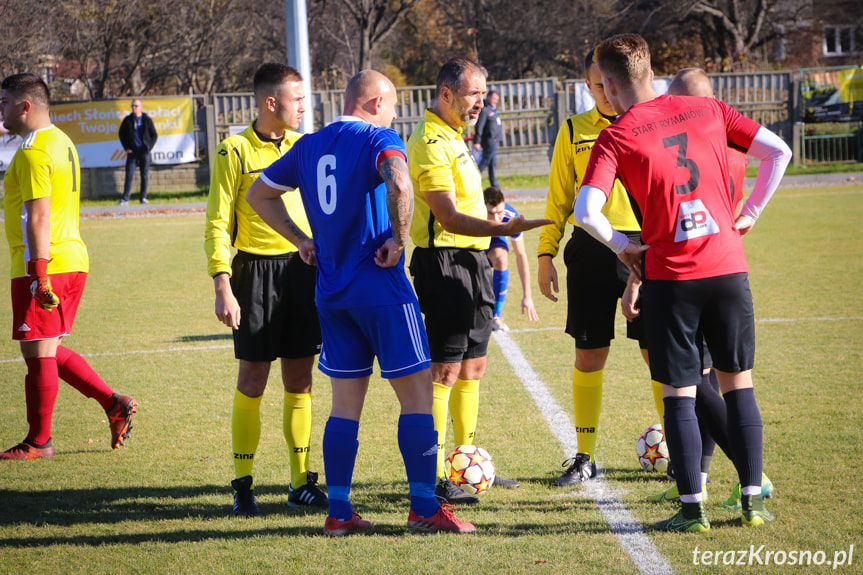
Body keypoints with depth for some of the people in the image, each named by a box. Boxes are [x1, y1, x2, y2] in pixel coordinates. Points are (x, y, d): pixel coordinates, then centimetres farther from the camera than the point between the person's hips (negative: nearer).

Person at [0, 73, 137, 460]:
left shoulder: (33, 152, -14)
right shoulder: (62, 142, 17)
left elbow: (39, 216, -21)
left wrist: (39, 274, -23)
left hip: (44, 265, -10)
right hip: (74, 261, 10)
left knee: (39, 355, -1)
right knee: (48, 351, 17)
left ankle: (38, 442, 6)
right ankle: (114, 405, 12)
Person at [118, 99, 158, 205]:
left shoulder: (147, 120, 4)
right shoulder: (128, 120, 6)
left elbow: (154, 135, 8)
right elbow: (121, 134, 13)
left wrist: (149, 146, -4)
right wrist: (126, 148, 4)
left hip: (144, 151, 0)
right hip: (132, 151, 0)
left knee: (145, 175, 2)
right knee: (129, 175, -6)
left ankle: (143, 198, 10)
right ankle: (125, 199, -7)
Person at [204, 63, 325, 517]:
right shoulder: (235, 152, -5)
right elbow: (218, 223, -6)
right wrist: (223, 287, -14)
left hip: (304, 269, 4)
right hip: (255, 271, -4)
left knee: (300, 381, 7)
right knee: (252, 380, -2)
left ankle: (301, 483, 14)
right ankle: (243, 485, 7)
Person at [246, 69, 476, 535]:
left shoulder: (308, 146, 12)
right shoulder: (378, 138, -8)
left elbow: (259, 194, 22)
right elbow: (399, 186, -29)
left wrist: (301, 240, 19)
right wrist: (398, 239, -16)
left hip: (331, 292, 6)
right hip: (380, 287, -6)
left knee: (345, 402, 11)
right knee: (417, 392, 1)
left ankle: (338, 511, 10)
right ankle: (424, 506, -1)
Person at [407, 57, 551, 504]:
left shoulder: (451, 137, 17)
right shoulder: (431, 143, -16)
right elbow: (449, 217, -25)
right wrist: (502, 229, -36)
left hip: (472, 263, 10)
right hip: (444, 262, -10)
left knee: (472, 368, 14)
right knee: (444, 372, -10)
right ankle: (433, 479, -9)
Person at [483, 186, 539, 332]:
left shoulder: (511, 217, -34)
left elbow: (521, 255, -23)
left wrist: (527, 296, -24)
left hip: (495, 238, 0)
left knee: (501, 259, -32)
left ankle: (496, 315, -19)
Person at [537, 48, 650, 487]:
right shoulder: (574, 131, 8)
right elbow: (558, 197, 12)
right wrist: (546, 253, 6)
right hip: (590, 250, 1)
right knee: (589, 356, 3)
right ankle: (585, 457, 14)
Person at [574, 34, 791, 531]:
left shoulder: (616, 137, -5)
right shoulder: (708, 111, 6)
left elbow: (586, 211, -16)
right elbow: (778, 151, 7)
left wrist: (625, 247, 1)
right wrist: (750, 213, 14)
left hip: (670, 276, -3)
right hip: (729, 267, 3)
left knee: (679, 392, 5)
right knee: (739, 384, 13)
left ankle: (693, 507, 5)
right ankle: (753, 500, 13)